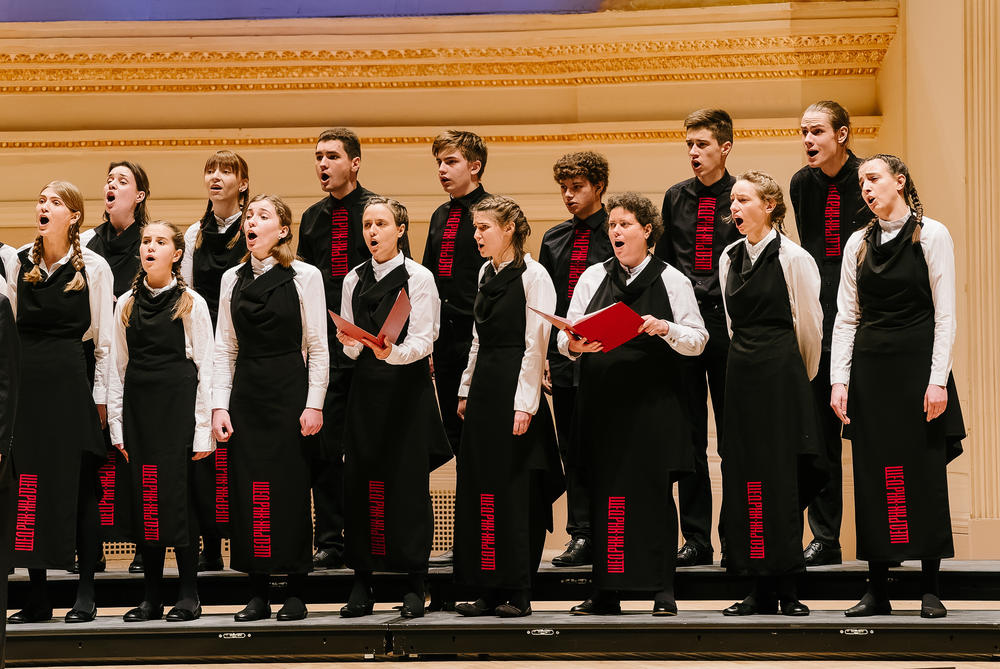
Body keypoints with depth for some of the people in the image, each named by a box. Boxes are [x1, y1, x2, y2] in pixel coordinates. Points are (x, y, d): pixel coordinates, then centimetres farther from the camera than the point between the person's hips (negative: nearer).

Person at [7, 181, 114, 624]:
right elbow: (10, 327, 12)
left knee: (79, 484, 0)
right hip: (25, 382, 3)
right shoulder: (20, 262, 8)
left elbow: (104, 339, 0)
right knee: (28, 485, 3)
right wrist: (10, 386, 7)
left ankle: (85, 595, 7)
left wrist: (101, 397, -3)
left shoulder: (93, 267, -1)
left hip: (70, 380, -3)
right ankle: (37, 596, 9)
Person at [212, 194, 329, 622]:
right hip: (245, 392, 4)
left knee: (291, 487, -3)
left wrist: (314, 405, -9)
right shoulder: (233, 279, 10)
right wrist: (219, 405, 2)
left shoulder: (305, 277, -1)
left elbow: (318, 347, -2)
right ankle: (257, 595, 8)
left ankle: (296, 594, 5)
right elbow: (225, 348, 10)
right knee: (247, 490, 1)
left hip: (289, 390, -4)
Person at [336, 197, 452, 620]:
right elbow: (349, 346, 11)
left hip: (407, 386, -4)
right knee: (360, 484, 0)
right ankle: (361, 584, 7)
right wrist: (350, 343, -13)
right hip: (366, 387, 4)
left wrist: (392, 352, -28)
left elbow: (423, 341, -9)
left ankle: (414, 587, 0)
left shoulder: (419, 278, -1)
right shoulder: (354, 280, 12)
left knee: (408, 485, -5)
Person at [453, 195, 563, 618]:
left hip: (514, 390, -8)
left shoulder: (533, 276, -9)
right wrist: (466, 389, 17)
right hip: (484, 388, 8)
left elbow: (535, 345, -13)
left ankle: (517, 594, 0)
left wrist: (524, 404, -17)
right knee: (478, 488, 6)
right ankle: (488, 590, 12)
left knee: (515, 489, -5)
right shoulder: (487, 273, 14)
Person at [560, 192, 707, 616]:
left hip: (654, 402, -2)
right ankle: (606, 593, 7)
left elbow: (698, 340, 2)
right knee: (603, 493, 1)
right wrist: (573, 344, -14)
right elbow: (564, 338, 9)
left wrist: (665, 329, -16)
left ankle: (663, 593, 2)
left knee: (655, 493, -2)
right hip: (602, 401, 3)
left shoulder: (671, 280, 5)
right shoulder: (592, 278, 12)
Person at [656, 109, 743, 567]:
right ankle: (695, 539, 11)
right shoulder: (676, 198, 11)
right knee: (689, 439, 5)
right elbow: (662, 263, 15)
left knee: (734, 438, 1)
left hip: (731, 328, -3)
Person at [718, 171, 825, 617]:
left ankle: (787, 591, -3)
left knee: (782, 477, -7)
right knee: (744, 476, 2)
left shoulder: (794, 258, -6)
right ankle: (761, 591, 7)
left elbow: (809, 327, 1)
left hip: (782, 373, -6)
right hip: (741, 374, 6)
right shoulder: (729, 258, 11)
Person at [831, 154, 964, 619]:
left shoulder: (931, 236, -1)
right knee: (872, 478, 2)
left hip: (917, 364, -4)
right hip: (869, 369, 4)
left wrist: (938, 380, -12)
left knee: (924, 475, -3)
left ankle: (930, 592, 3)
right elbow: (846, 317, 11)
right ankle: (877, 590, 7)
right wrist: (839, 380, 1)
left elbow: (945, 314, -4)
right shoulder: (858, 244, 11)